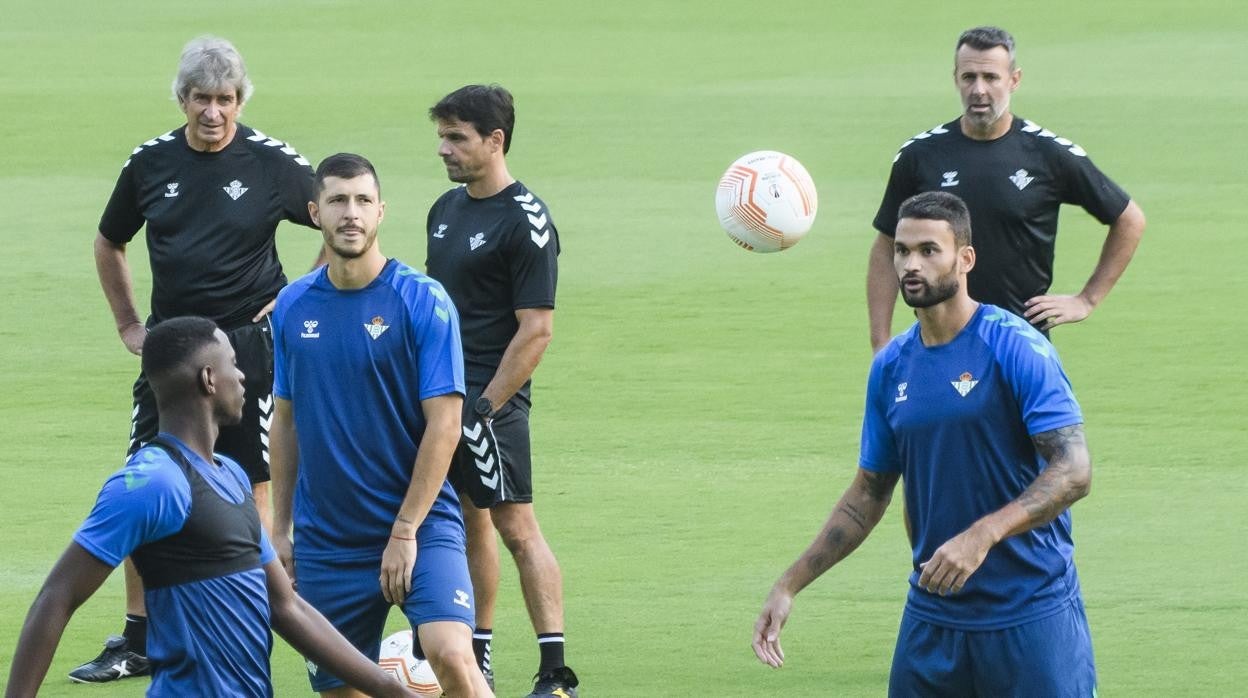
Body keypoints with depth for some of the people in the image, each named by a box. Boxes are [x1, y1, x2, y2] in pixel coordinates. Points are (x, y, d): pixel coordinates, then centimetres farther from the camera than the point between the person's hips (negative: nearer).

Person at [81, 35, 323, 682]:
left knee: (252, 492, -2)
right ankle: (136, 642, 11)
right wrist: (128, 323, 15)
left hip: (251, 344, -4)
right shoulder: (150, 162, 4)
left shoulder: (273, 163, -6)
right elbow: (109, 244, 20)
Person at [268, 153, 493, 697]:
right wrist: (280, 525, 11)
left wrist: (405, 532, -13)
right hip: (324, 542, 4)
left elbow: (444, 425, -9)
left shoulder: (423, 301, -7)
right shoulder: (292, 306, 7)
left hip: (419, 528, -4)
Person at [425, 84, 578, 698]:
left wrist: (483, 409, -16)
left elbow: (536, 330, -15)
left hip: (493, 400, -8)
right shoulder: (447, 209, 12)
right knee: (468, 523, 12)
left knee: (515, 526, -9)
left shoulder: (526, 222, -13)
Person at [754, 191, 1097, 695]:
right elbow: (868, 496, 17)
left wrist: (982, 535, -30)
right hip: (933, 613, 5)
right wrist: (789, 585, 11)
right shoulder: (891, 367, 8)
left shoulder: (1015, 347, -10)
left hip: (1032, 614, -5)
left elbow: (1074, 470, -18)